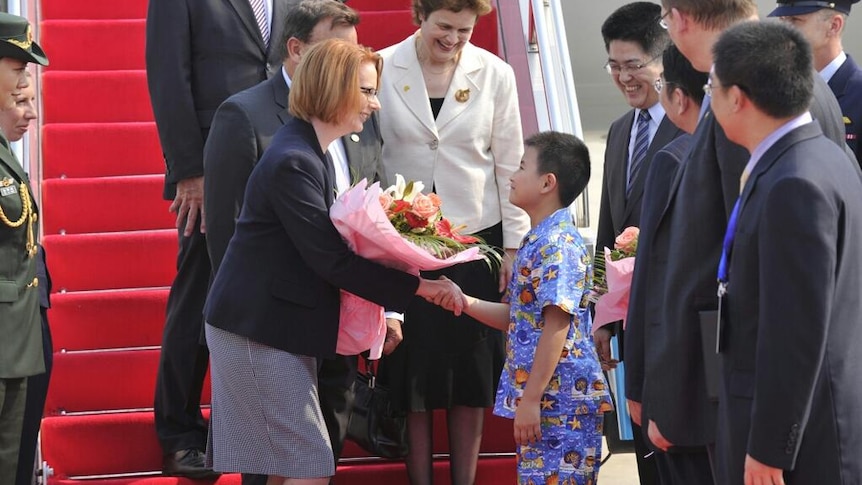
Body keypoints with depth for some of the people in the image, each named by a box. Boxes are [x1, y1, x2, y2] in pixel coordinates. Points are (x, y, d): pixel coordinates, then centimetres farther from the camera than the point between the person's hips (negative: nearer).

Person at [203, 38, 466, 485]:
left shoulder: (311, 151, 11)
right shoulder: (292, 162, -22)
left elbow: (323, 244, 12)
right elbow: (330, 259, -24)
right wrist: (418, 286, -21)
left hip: (280, 324, 10)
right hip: (257, 330, -10)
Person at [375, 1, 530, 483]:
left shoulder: (495, 74, -2)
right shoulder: (382, 69, -5)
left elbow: (509, 164, 2)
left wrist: (513, 246, 1)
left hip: (476, 239, 1)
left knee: (470, 372, 5)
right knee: (412, 371, 4)